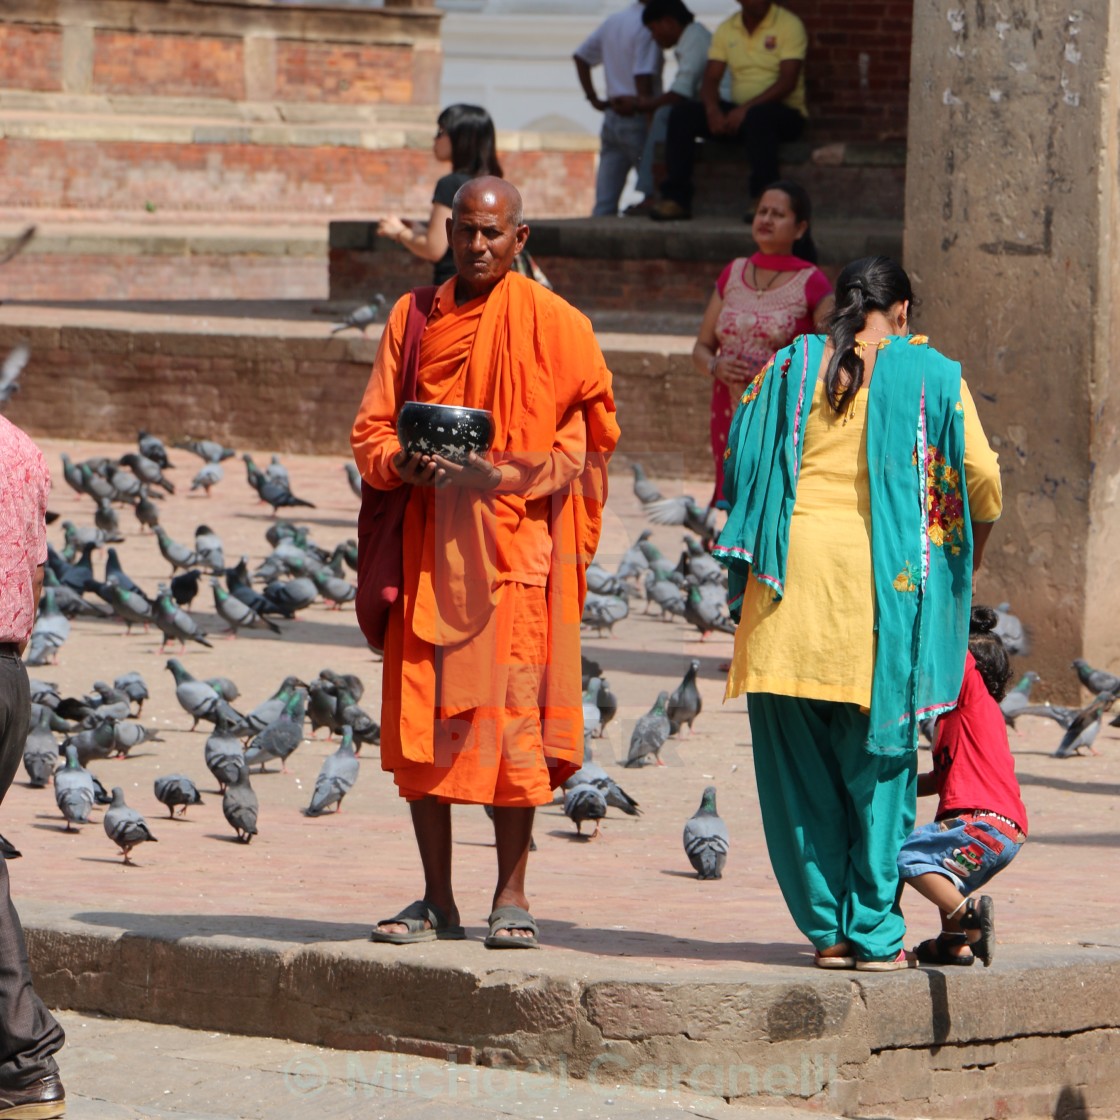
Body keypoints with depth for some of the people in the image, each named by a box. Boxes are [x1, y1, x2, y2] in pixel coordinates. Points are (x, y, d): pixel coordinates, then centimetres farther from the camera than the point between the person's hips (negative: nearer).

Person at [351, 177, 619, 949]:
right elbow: (371, 430, 9)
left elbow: (590, 432, 2)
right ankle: (437, 901, 9)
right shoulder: (414, 319, 11)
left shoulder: (554, 325, 1)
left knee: (511, 713, -8)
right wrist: (405, 465, -12)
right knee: (422, 719, 1)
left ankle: (512, 898, -1)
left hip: (516, 545, -3)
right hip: (429, 547, 3)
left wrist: (513, 473, -13)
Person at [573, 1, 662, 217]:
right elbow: (643, 81, -19)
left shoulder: (613, 21, 12)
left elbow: (580, 56, 19)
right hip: (637, 120, -8)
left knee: (604, 204, 4)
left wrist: (593, 98, 18)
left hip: (611, 118, 8)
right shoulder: (646, 27, -12)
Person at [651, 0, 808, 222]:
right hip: (739, 113, 5)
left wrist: (746, 108, -27)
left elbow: (787, 82, -16)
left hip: (785, 113, -5)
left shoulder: (789, 25, -6)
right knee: (682, 114, -17)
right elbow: (711, 79, 5)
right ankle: (675, 198, -21)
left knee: (757, 116, -40)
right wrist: (713, 110, -18)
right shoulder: (727, 29, 10)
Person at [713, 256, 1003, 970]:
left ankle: (828, 929, 9)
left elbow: (741, 465, 11)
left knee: (799, 759, 8)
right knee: (877, 760, 5)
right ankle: (874, 933, 4)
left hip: (792, 573, 2)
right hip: (883, 583, -2)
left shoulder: (790, 368, 10)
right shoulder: (932, 376, 5)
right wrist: (967, 562, 22)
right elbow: (982, 482, 4)